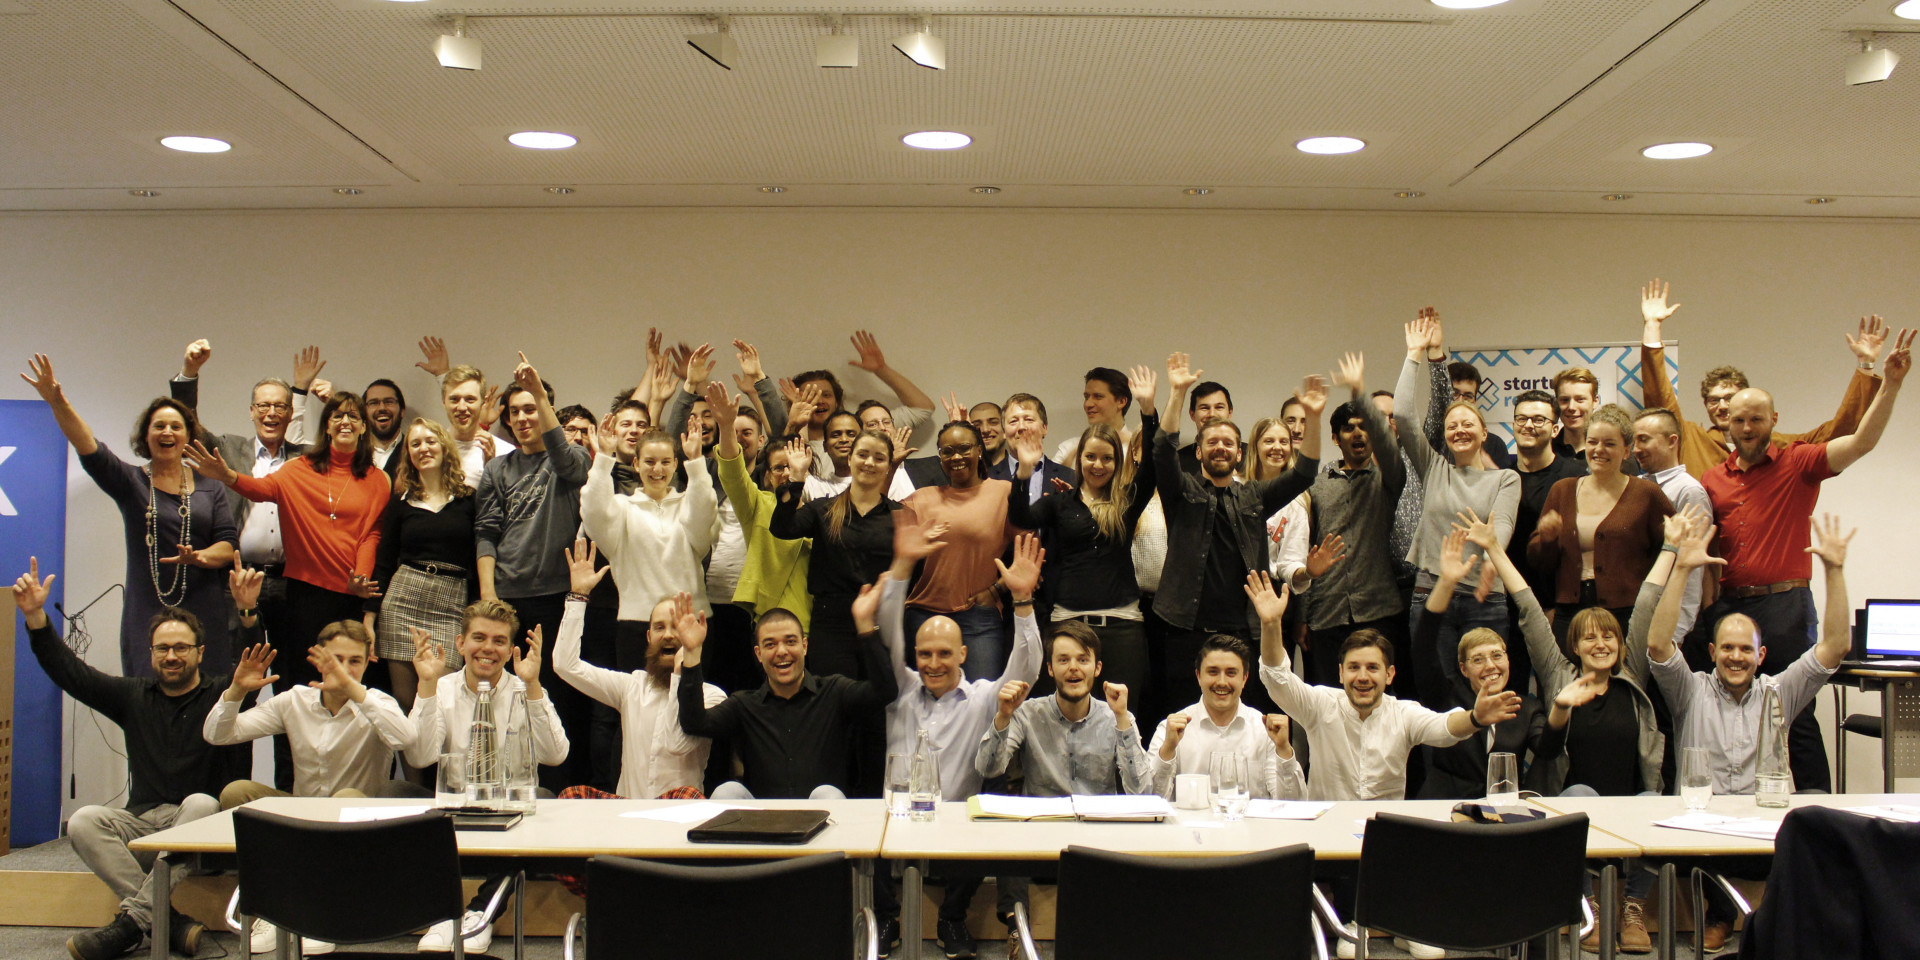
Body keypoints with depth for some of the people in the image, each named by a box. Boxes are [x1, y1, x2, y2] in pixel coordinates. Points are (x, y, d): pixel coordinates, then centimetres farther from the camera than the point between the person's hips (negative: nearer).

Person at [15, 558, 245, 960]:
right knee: (84, 821, -25)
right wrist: (36, 617, 1)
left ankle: (132, 920, -36)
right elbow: (69, 672, 12)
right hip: (143, 823, 4)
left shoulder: (221, 696, 5)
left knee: (202, 803, -37)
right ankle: (171, 922, -34)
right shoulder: (134, 696, 16)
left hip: (199, 824, -3)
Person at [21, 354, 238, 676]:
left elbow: (230, 545, 5)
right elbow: (89, 449, -8)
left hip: (203, 614, 1)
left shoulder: (210, 487, 11)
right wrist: (58, 404, -24)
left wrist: (200, 557, -17)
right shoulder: (130, 482, 8)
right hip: (146, 613, 0)